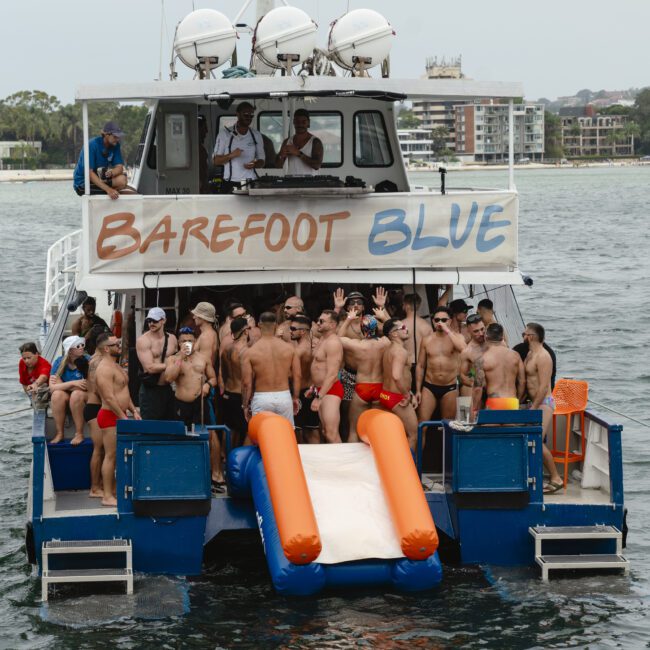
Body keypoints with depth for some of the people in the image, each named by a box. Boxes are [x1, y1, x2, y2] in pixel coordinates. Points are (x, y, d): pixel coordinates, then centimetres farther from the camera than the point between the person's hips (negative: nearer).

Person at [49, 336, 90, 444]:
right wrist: (73, 383, -26)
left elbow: (88, 386, -21)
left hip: (86, 396, -2)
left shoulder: (87, 360, -11)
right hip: (65, 397, 2)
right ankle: (59, 433, -21)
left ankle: (79, 434, -25)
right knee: (57, 394, -29)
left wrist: (62, 385, -15)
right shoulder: (59, 362, -5)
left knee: (77, 394, -34)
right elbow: (52, 387, -15)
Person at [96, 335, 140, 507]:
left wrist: (133, 411, 13)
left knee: (116, 455, 12)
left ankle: (114, 491, 18)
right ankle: (107, 496, -7)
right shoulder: (105, 368, -16)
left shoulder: (116, 366, 18)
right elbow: (109, 397, -22)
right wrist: (124, 417, -20)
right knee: (110, 455, -9)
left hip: (119, 416, 10)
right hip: (110, 416, -10)